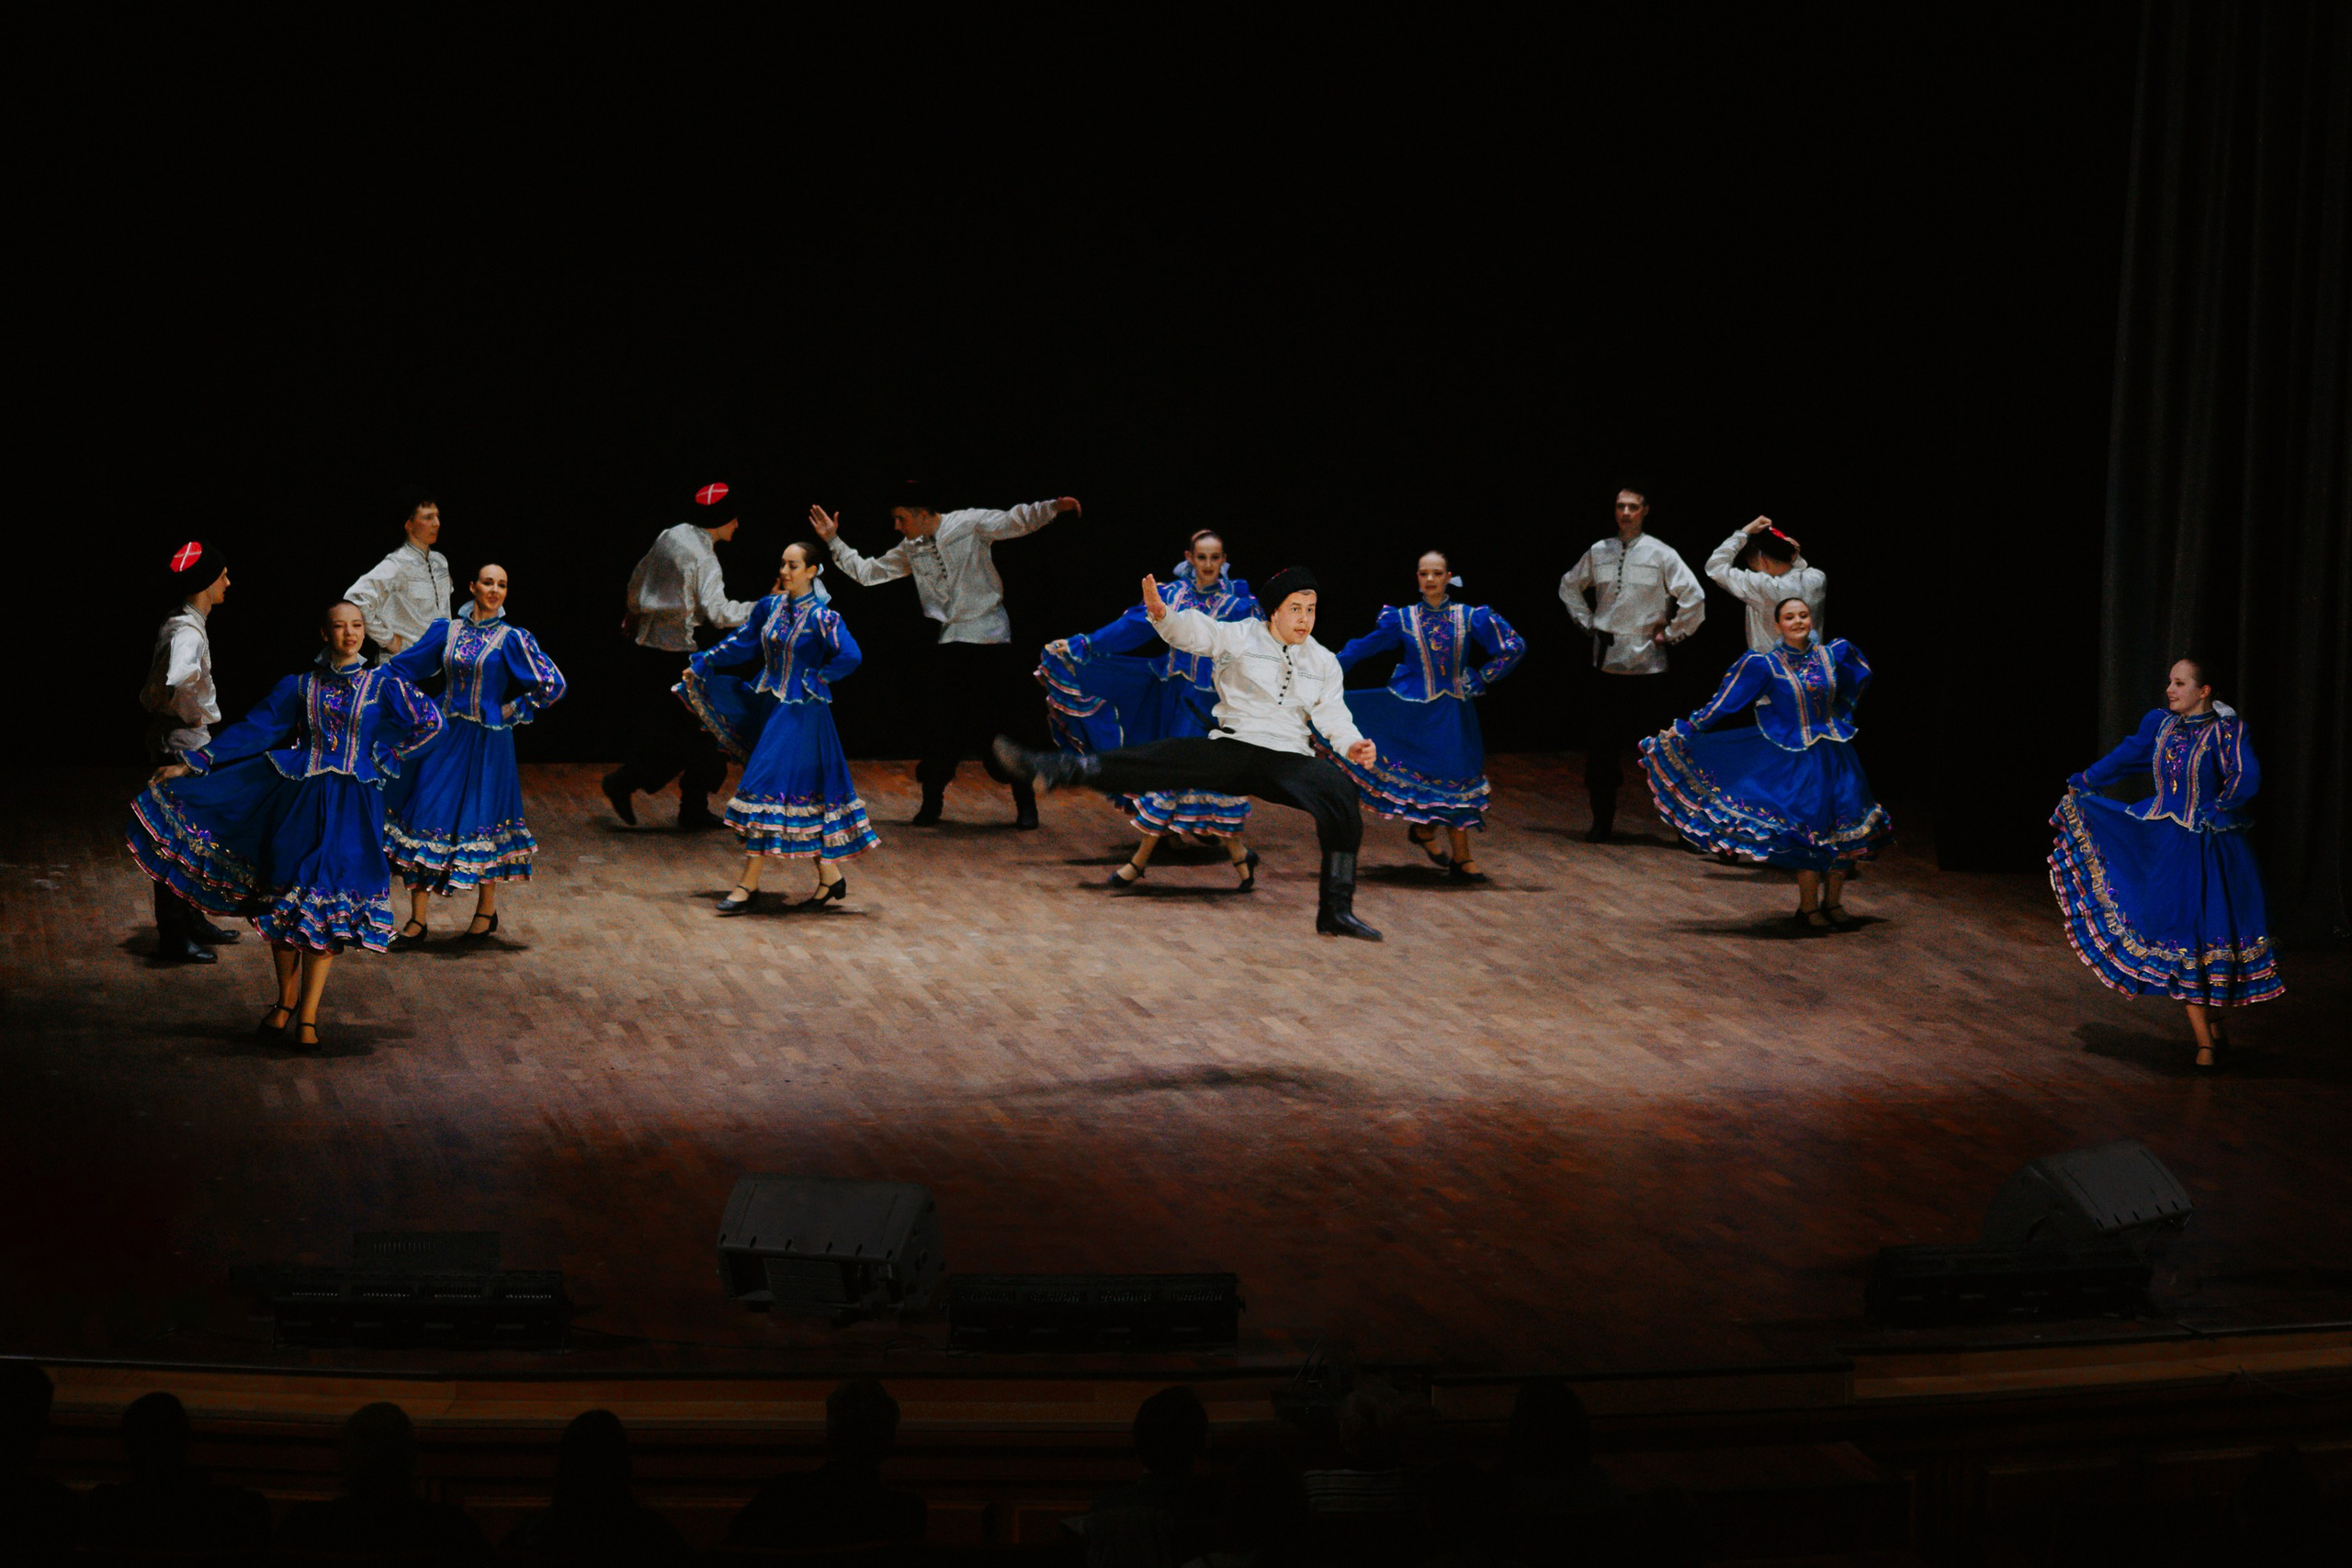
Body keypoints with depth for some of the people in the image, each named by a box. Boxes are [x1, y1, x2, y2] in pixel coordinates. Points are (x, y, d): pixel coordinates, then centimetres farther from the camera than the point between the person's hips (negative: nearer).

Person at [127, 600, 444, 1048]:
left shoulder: (382, 684, 4)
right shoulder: (300, 686, 8)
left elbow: (429, 721, 3)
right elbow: (254, 730, 9)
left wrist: (383, 756, 3)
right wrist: (192, 763, 7)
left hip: (351, 808, -2)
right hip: (299, 801, 2)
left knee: (325, 908, -6)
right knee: (282, 901, 2)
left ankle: (307, 1015, -3)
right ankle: (286, 1000, 20)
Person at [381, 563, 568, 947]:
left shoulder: (511, 639, -5)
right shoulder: (446, 631, 6)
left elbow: (552, 685, -6)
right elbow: (403, 668, 17)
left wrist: (513, 712, -4)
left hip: (486, 741, -3)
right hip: (445, 737, 3)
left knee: (480, 820, 4)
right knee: (422, 818, -1)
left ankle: (486, 910, 26)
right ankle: (417, 922, 5)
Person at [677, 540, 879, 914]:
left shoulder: (821, 616, -13)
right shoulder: (770, 606, 7)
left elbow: (850, 656, -17)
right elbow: (742, 643, 18)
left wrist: (815, 679, -11)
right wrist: (700, 664, 20)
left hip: (801, 711, -7)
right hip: (769, 704, 7)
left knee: (769, 789, -10)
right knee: (803, 791, 8)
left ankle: (749, 885, -7)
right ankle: (830, 876, 17)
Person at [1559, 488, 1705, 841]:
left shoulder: (1661, 554, -3)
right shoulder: (1598, 552, 7)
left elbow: (1694, 597, -4)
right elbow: (1569, 587, 24)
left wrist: (1670, 634, -3)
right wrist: (1587, 622, 13)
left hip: (1647, 663, -4)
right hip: (1607, 662, 4)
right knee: (1601, 745, 5)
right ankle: (1602, 821, 14)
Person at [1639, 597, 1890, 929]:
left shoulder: (1832, 655, 4)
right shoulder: (1766, 665, -6)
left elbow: (1861, 674, 26)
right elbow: (1725, 702, -3)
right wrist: (1684, 729, -3)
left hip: (1836, 755, 4)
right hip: (1796, 761, -4)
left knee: (1846, 829, -1)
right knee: (1810, 830, -10)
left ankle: (1832, 902, 14)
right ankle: (1808, 907, 4)